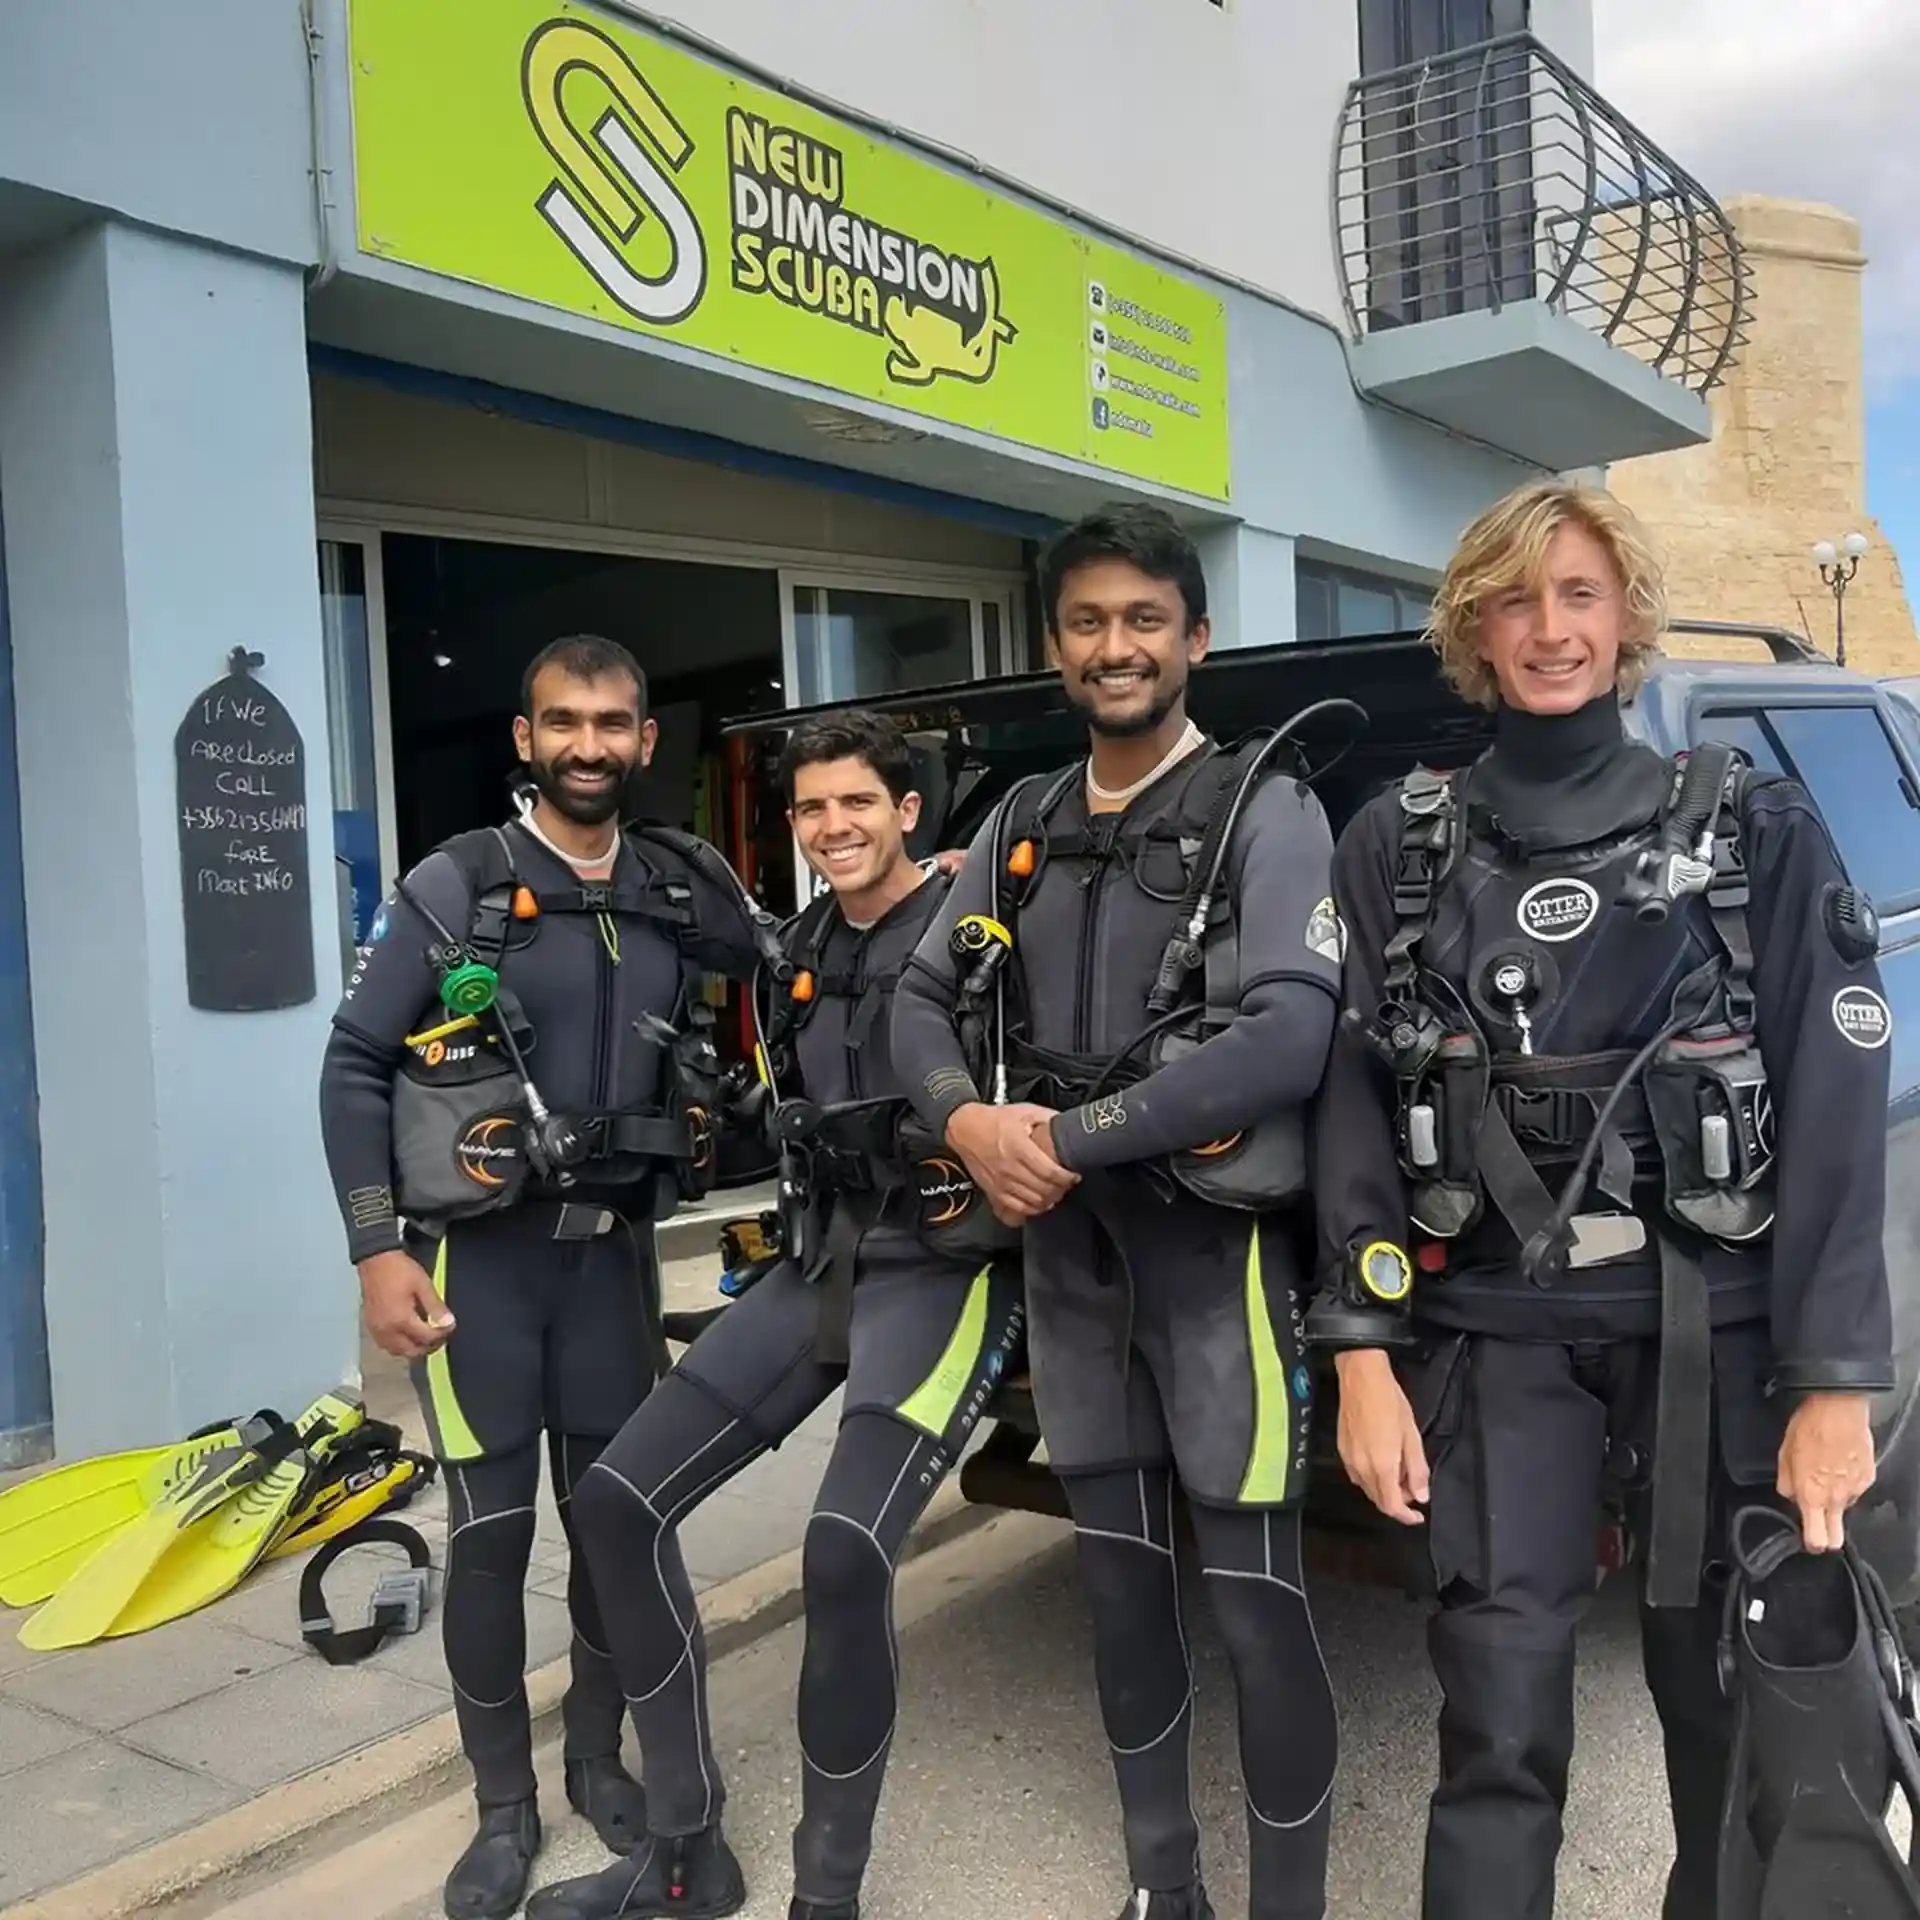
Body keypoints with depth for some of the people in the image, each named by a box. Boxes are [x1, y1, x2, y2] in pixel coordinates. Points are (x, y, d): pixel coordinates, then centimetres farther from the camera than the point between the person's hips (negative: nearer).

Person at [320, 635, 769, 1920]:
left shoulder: (686, 892, 4)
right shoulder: (454, 887, -6)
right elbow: (354, 1068, -5)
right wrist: (378, 1249, -12)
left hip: (614, 1248, 3)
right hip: (479, 1253, -3)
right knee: (492, 1531, 2)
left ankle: (600, 1763, 32)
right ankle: (505, 1810, 20)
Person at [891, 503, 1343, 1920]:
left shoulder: (1263, 811, -7)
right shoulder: (1022, 828, 11)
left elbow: (1289, 1035, -20)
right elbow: (922, 997, 11)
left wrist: (1073, 1139, -18)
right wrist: (968, 1120, -11)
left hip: (1217, 1246, -5)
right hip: (1066, 1252, 6)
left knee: (1255, 1599, 2)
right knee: (1119, 1584, 16)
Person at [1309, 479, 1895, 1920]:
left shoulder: (1759, 831, 2)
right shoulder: (1397, 848, 5)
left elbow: (1836, 1113, -3)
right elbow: (1355, 1107, 2)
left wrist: (1835, 1380, -9)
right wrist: (1363, 1350, -5)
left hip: (1719, 1323, 0)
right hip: (1497, 1329, 0)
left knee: (1731, 1690, 12)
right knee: (1500, 1718, -1)